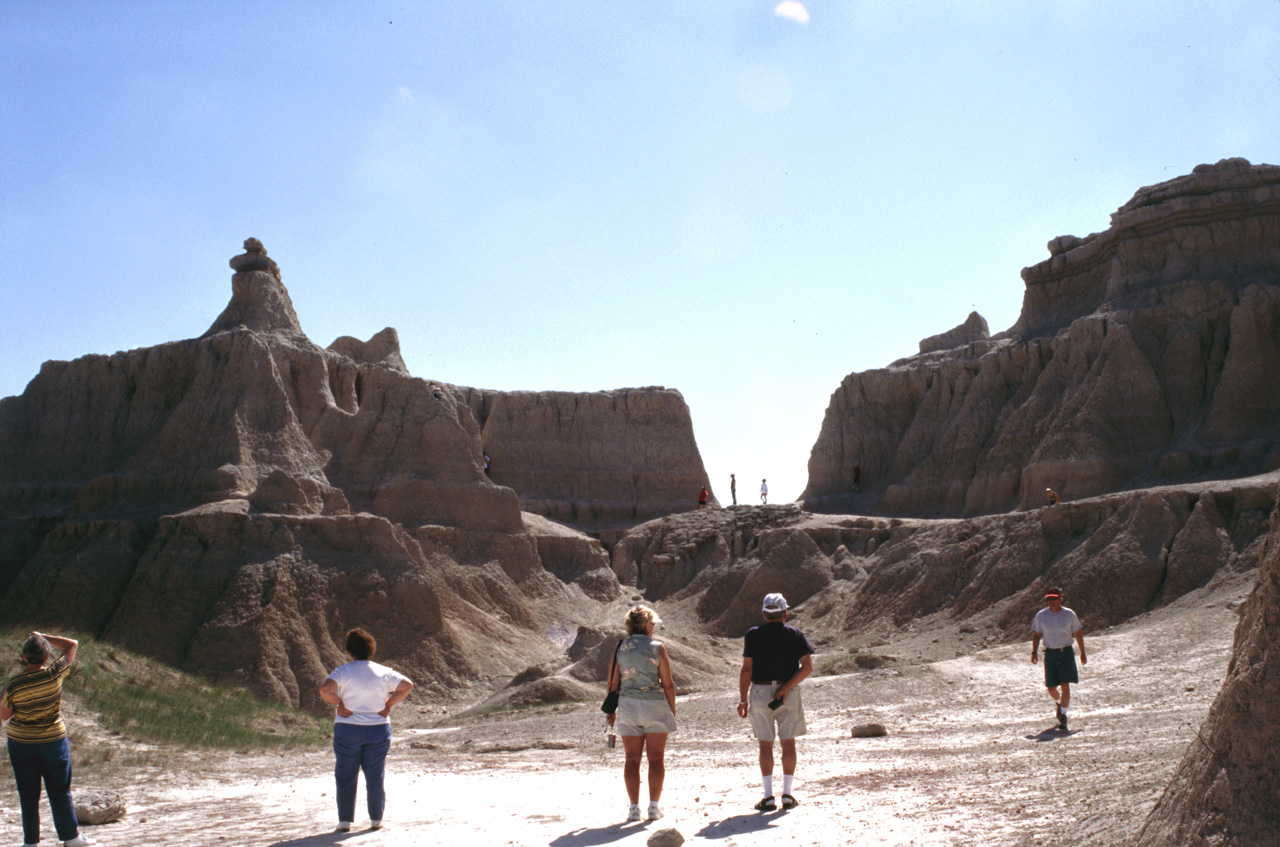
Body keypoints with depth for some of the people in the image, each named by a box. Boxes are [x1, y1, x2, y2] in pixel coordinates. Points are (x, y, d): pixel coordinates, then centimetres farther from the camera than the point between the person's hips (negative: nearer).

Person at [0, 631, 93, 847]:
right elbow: (72, 645, -3)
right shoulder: (54, 674, -16)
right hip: (53, 740, -1)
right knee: (60, 792, 12)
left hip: (20, 742, 1)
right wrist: (43, 636, 1)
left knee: (28, 795, 12)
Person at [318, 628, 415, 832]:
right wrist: (389, 704, 1)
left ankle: (345, 821, 6)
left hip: (348, 729, -2)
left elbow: (325, 689, -23)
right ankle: (376, 819, 13)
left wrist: (338, 704, -10)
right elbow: (407, 685, 0)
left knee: (346, 777, 6)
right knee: (375, 776, 9)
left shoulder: (343, 672, -7)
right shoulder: (383, 672, 2)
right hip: (378, 729, 2)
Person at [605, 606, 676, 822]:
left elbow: (613, 683, 3)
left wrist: (611, 711, 13)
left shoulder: (619, 648, 3)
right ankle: (654, 806, 3)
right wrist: (672, 710, 5)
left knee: (632, 758, 6)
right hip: (655, 705, -2)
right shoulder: (657, 648, -5)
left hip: (627, 706, 3)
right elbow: (668, 683, -5)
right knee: (656, 758, 5)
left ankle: (634, 807, 3)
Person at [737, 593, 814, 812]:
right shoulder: (795, 634, 2)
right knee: (788, 743, 8)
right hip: (788, 695, 1)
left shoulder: (753, 635, -1)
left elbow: (746, 669, -5)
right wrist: (786, 687, -10)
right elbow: (807, 666, -9)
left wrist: (743, 699, 0)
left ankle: (768, 797, 3)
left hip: (760, 693, -1)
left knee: (765, 745, 4)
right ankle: (787, 794, 8)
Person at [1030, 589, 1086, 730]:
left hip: (1066, 653, -2)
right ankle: (1058, 702, 41)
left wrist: (1083, 653, 11)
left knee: (1065, 686, -13)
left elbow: (1078, 634, 8)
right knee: (1051, 688, 7)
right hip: (1050, 654, 2)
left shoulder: (1069, 614, -2)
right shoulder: (1041, 615, 0)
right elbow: (1036, 635, 9)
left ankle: (1063, 717, -7)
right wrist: (1034, 652, -3)